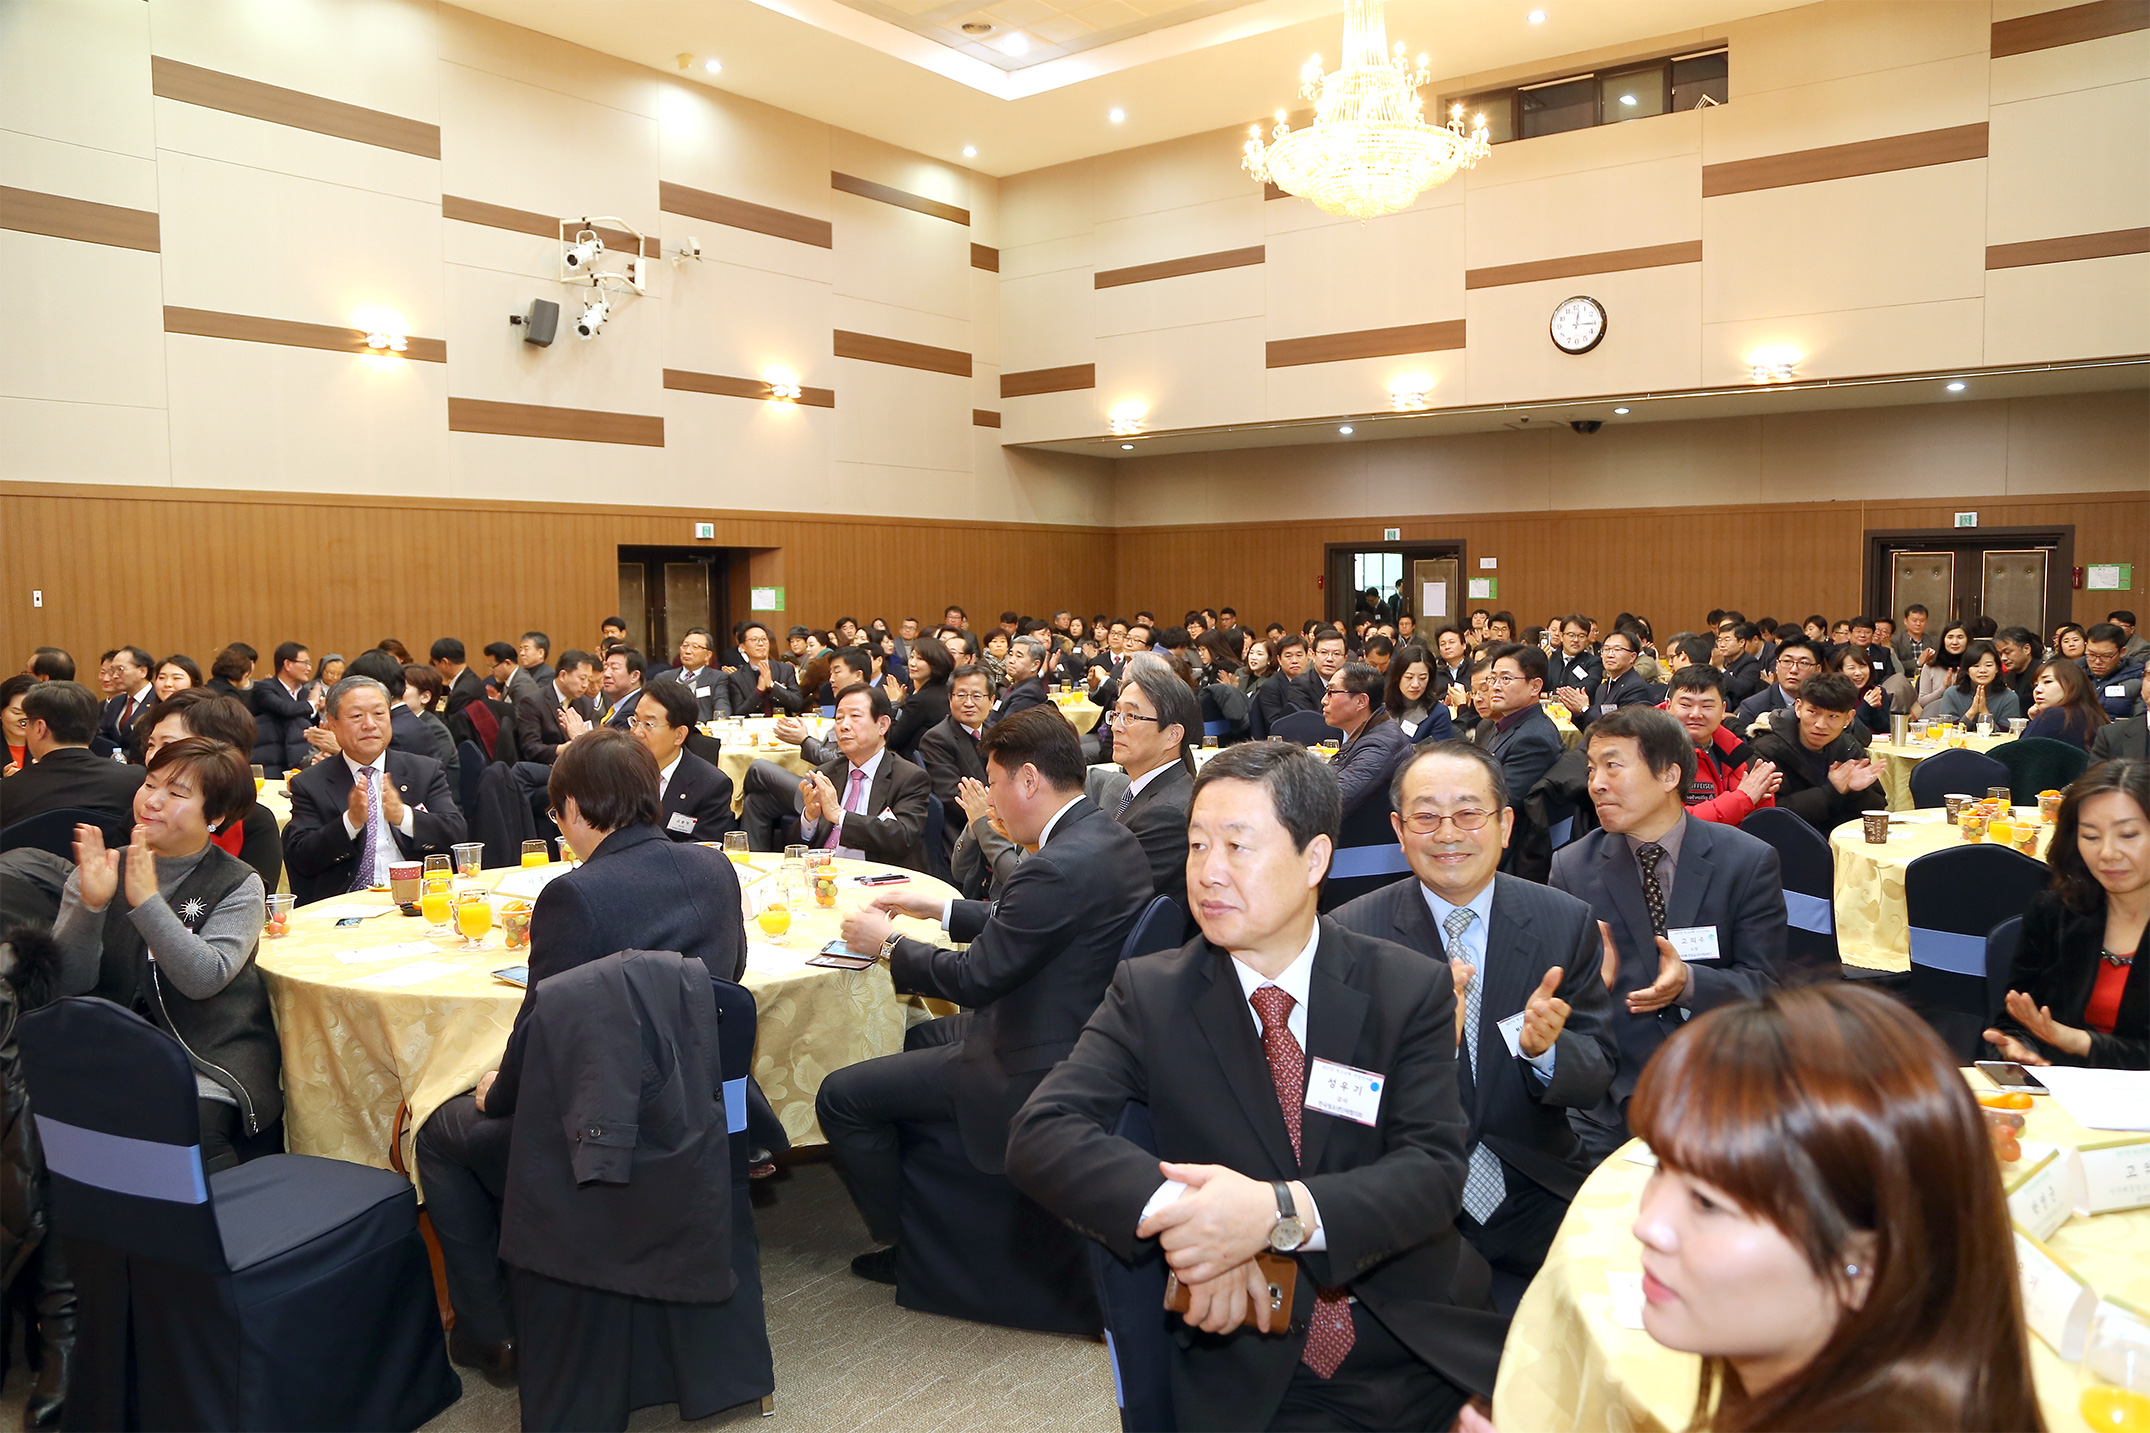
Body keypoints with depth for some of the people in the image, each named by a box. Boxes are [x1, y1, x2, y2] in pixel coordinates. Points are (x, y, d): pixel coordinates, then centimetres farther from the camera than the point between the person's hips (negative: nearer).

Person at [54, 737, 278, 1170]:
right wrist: (90, 904, -15)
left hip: (208, 1059, -3)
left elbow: (204, 978, -16)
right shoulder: (97, 872, 9)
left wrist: (146, 900, -22)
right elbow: (69, 984, 1)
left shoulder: (239, 885, 0)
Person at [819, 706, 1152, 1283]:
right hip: (1079, 1034, 11)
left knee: (841, 1097, -3)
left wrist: (886, 943, -6)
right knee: (917, 1037, 30)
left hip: (1032, 1071, -10)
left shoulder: (1059, 868, -29)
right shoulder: (1109, 837, 1)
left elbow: (973, 978, -21)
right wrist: (938, 908, 15)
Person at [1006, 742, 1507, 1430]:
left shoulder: (1412, 989, -1)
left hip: (1424, 1357, 1)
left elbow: (1433, 1169, -9)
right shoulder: (1149, 993, -1)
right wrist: (1173, 1212, -29)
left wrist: (1278, 1210, -26)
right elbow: (1041, 1133, -11)